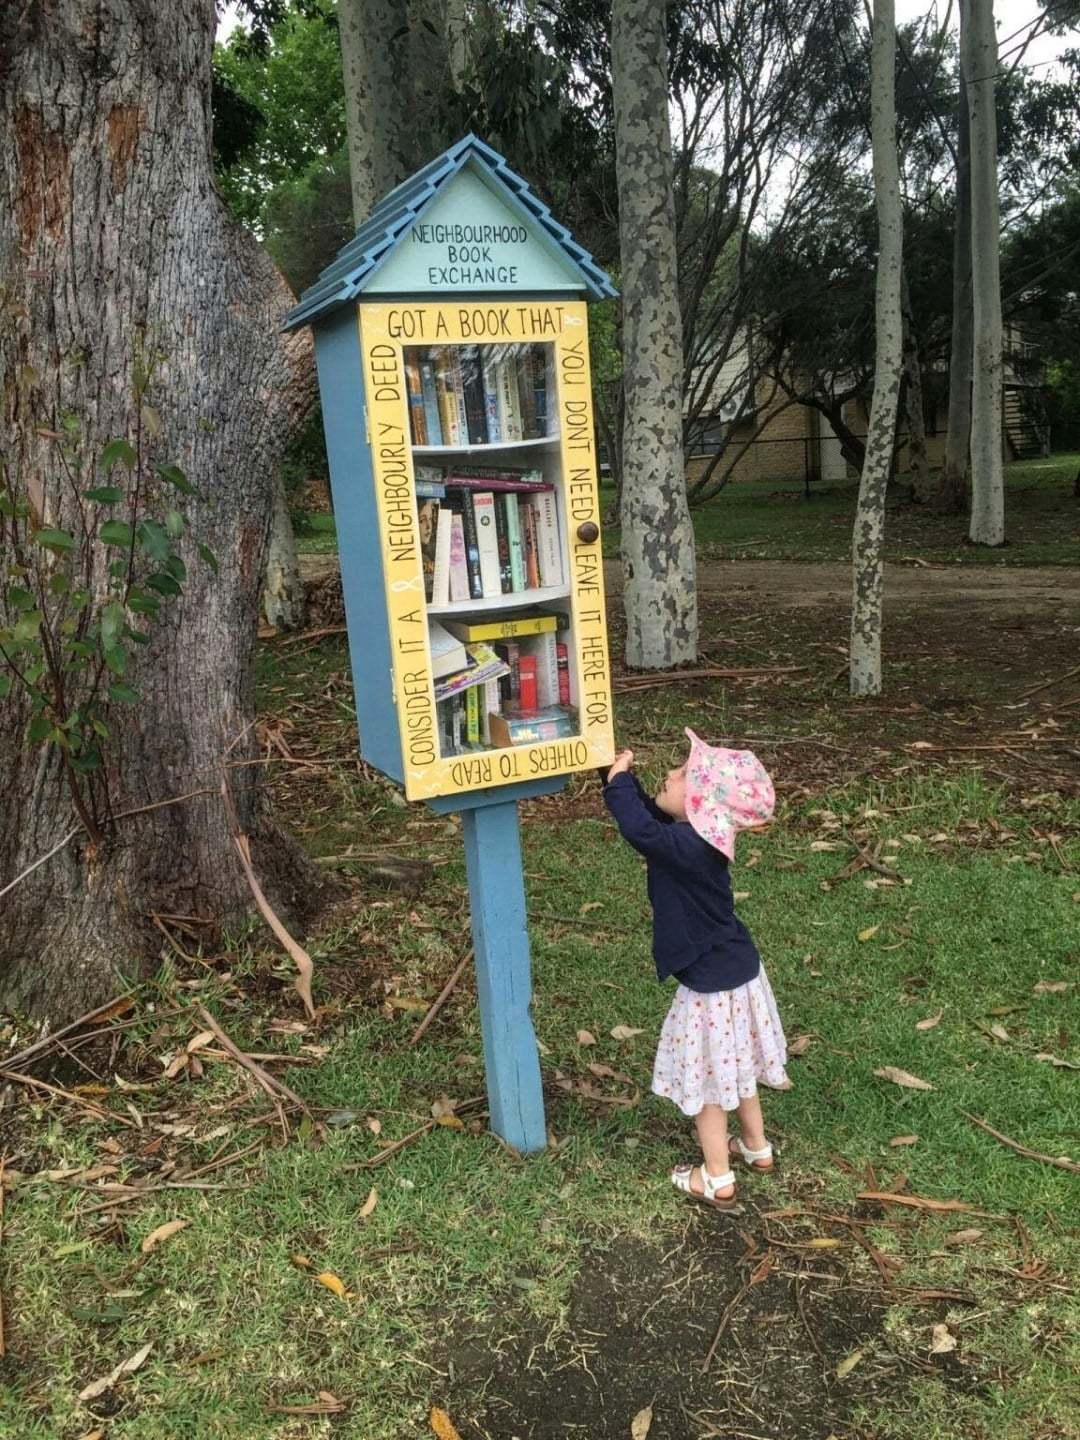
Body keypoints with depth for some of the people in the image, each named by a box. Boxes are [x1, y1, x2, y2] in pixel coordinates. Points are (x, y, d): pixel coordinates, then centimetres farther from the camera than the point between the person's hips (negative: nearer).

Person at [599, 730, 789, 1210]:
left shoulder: (689, 847, -31)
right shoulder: (695, 837, -3)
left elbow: (639, 828, -43)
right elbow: (649, 814, 10)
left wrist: (619, 779, -28)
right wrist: (620, 775, -2)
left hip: (713, 986, -9)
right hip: (736, 969, 9)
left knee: (705, 1079, 8)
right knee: (732, 1067, 26)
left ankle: (716, 1178, 24)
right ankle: (756, 1146, 45)